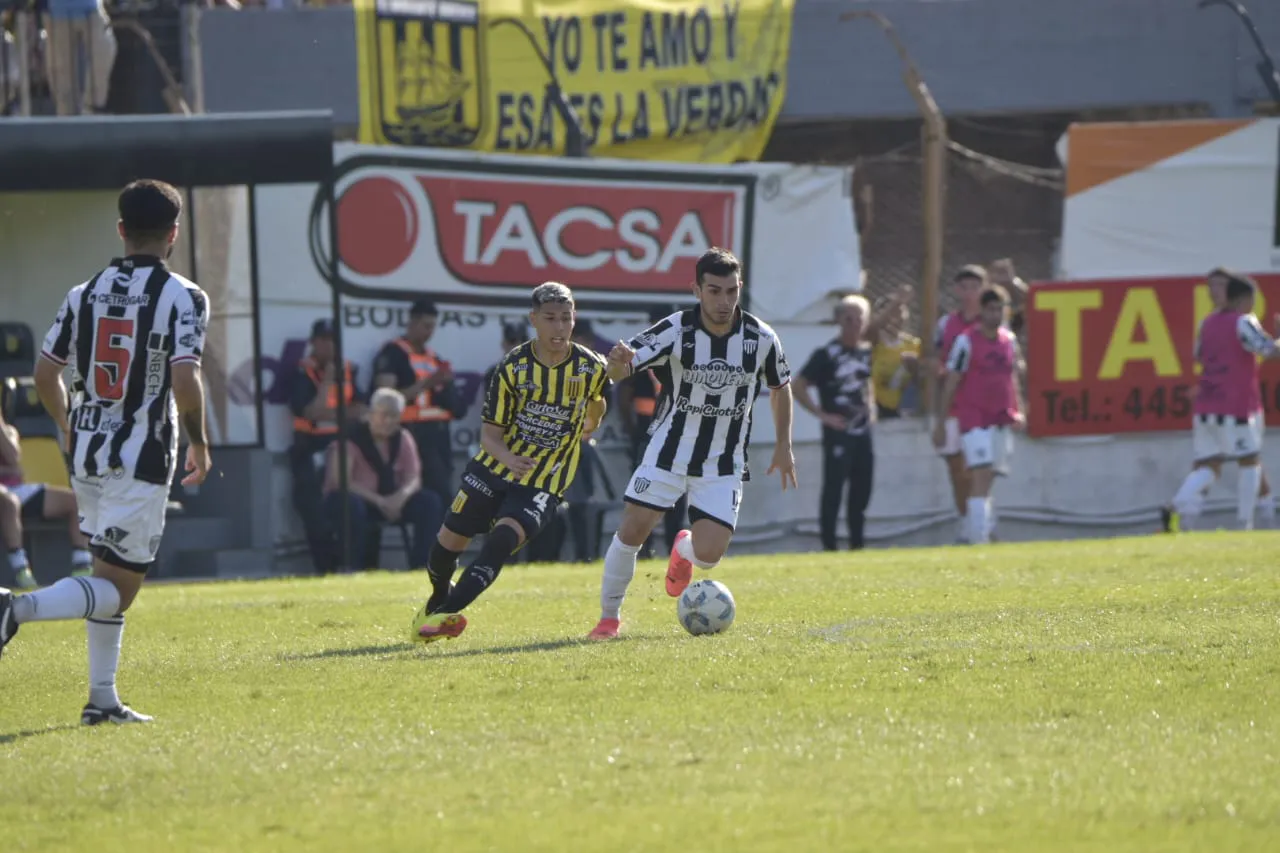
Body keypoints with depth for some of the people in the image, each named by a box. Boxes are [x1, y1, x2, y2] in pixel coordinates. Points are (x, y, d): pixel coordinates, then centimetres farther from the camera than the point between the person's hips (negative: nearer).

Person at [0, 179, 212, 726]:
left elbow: (45, 375, 8)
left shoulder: (84, 295, 6)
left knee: (109, 576, 18)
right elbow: (184, 381, -20)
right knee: (119, 586, -3)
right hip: (141, 458, -6)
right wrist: (199, 444, -3)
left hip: (88, 451, 6)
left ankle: (103, 698, 17)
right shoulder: (183, 298, -10)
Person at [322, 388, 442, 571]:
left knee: (430, 502, -14)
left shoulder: (403, 439, 3)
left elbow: (414, 479, -1)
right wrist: (379, 501, -32)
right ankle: (354, 568, -31)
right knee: (352, 504, -41)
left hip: (391, 501, 6)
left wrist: (402, 496, -27)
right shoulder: (352, 439, -15)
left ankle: (420, 565, -13)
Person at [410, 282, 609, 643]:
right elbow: (490, 432, -11)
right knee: (451, 538, 8)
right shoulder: (513, 367, -13)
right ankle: (437, 600, 40)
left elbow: (596, 405, 13)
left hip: (545, 481, -2)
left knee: (505, 536, -26)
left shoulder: (591, 367, -12)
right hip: (496, 466, 2)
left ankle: (446, 613, -29)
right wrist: (507, 457, -29)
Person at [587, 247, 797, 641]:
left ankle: (684, 550, 30)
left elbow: (780, 387, 9)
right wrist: (619, 361, -43)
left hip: (724, 464, 1)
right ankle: (609, 616, 12)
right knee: (632, 531, -10)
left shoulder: (761, 338, -10)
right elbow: (619, 370, -18)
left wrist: (784, 446, 7)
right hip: (669, 452, -1)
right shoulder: (676, 330, -16)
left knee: (708, 556, -9)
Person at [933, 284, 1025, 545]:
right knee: (981, 475, -16)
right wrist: (940, 422, -5)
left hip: (1002, 419, 6)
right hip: (973, 416, -6)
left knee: (987, 480, 8)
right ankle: (979, 538, -22)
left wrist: (1019, 411, 9)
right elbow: (951, 384, -4)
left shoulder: (1009, 340, 11)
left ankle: (980, 535, 15)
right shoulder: (966, 341, -7)